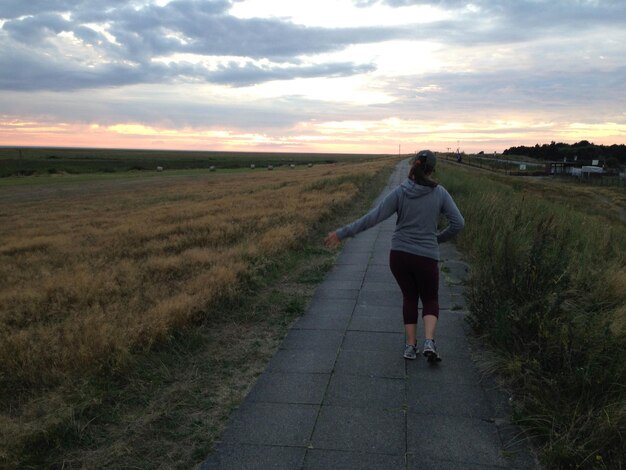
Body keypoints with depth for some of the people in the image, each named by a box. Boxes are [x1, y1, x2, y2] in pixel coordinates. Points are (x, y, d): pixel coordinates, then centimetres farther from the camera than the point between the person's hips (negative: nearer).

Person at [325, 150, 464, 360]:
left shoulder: (400, 192, -6)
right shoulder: (439, 193, -4)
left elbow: (373, 217, -12)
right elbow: (458, 223, -5)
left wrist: (343, 233, -9)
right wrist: (439, 238, 14)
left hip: (399, 254, 1)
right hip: (426, 257, -1)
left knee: (410, 297, 22)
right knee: (430, 300, 18)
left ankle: (410, 345, 17)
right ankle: (429, 342, -5)